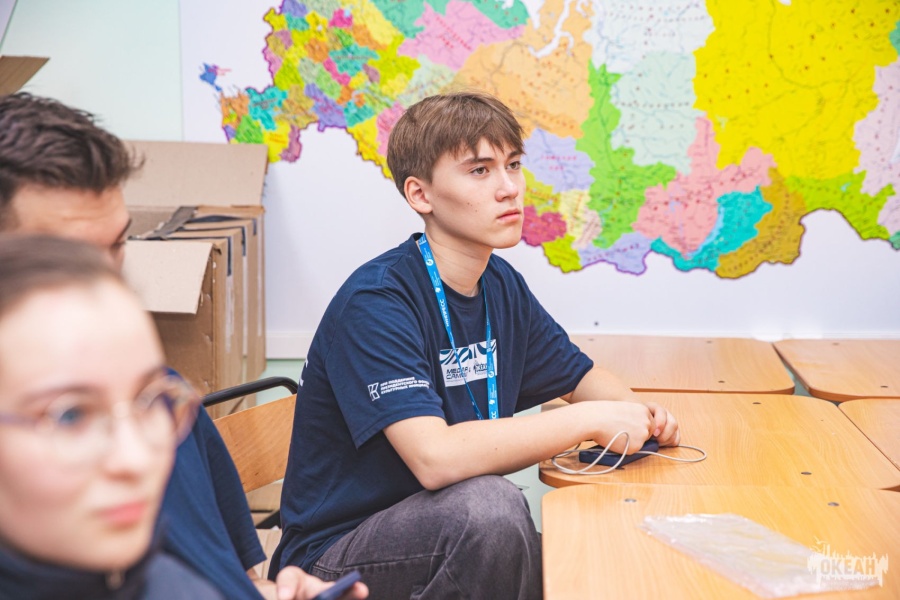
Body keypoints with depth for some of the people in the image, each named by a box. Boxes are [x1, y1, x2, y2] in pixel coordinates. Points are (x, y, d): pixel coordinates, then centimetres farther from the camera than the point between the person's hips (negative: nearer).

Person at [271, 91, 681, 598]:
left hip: (454, 537, 7)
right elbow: (435, 458, -34)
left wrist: (637, 416, -4)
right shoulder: (373, 303, -21)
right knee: (489, 503, -33)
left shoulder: (502, 286, 5)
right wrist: (588, 420, -26)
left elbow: (582, 376, 20)